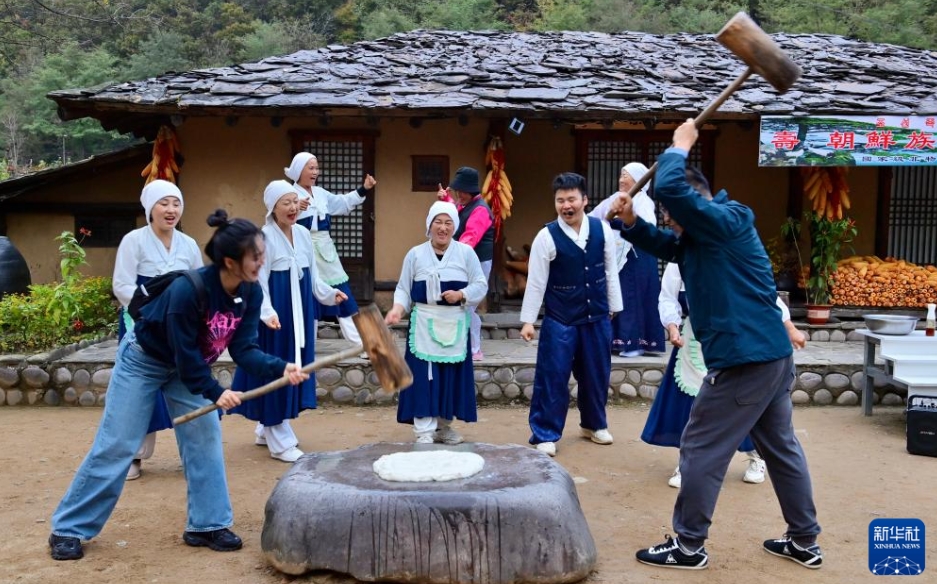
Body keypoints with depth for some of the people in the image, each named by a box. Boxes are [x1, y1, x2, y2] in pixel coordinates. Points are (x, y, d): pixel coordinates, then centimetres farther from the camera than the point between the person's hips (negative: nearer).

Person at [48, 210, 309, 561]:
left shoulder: (251, 294, -17)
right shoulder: (188, 289, -37)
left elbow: (243, 349, -19)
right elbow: (184, 353, -30)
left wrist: (281, 368, -33)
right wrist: (215, 392, -28)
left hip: (189, 366, 6)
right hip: (144, 360, -6)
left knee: (205, 439, -3)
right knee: (116, 446, -1)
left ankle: (206, 525, 8)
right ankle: (67, 529, 14)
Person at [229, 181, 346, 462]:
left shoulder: (303, 233, 7)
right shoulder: (264, 237, -14)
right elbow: (258, 283, -17)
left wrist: (329, 294, 6)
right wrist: (267, 312, -29)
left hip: (299, 312, 8)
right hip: (276, 315, -8)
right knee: (275, 370, 0)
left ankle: (266, 430, 30)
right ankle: (280, 442, 9)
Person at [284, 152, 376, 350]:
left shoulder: (320, 193, 12)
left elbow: (343, 203, 22)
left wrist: (363, 189, 14)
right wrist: (296, 209, -37)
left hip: (326, 251, 7)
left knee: (342, 296, 8)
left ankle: (362, 343, 13)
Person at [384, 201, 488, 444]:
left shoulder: (466, 252, 3)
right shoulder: (415, 254, 3)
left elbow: (480, 284, 4)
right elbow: (403, 288, 4)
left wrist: (461, 294, -14)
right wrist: (397, 309, -14)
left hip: (454, 325, 2)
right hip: (424, 324, -1)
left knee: (452, 376, 7)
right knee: (424, 377, -5)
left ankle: (443, 426, 24)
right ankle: (424, 431, 1)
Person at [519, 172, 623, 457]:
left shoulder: (603, 230, -3)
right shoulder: (546, 236, -12)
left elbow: (610, 271, 6)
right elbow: (536, 281, -10)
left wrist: (614, 308, 10)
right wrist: (528, 320, -10)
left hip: (597, 317, 4)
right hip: (559, 320, -3)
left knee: (596, 374, 16)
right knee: (552, 377, -2)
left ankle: (594, 424, 37)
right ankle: (545, 435, 12)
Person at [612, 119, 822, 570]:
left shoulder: (724, 220, -14)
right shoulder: (703, 234, 16)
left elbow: (669, 188, -27)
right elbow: (665, 245, 22)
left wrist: (680, 145, -9)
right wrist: (630, 222, 4)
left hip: (745, 359, -11)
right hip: (772, 356, 11)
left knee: (701, 450, 0)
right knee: (781, 447, 18)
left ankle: (688, 546, 11)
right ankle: (804, 542, 30)